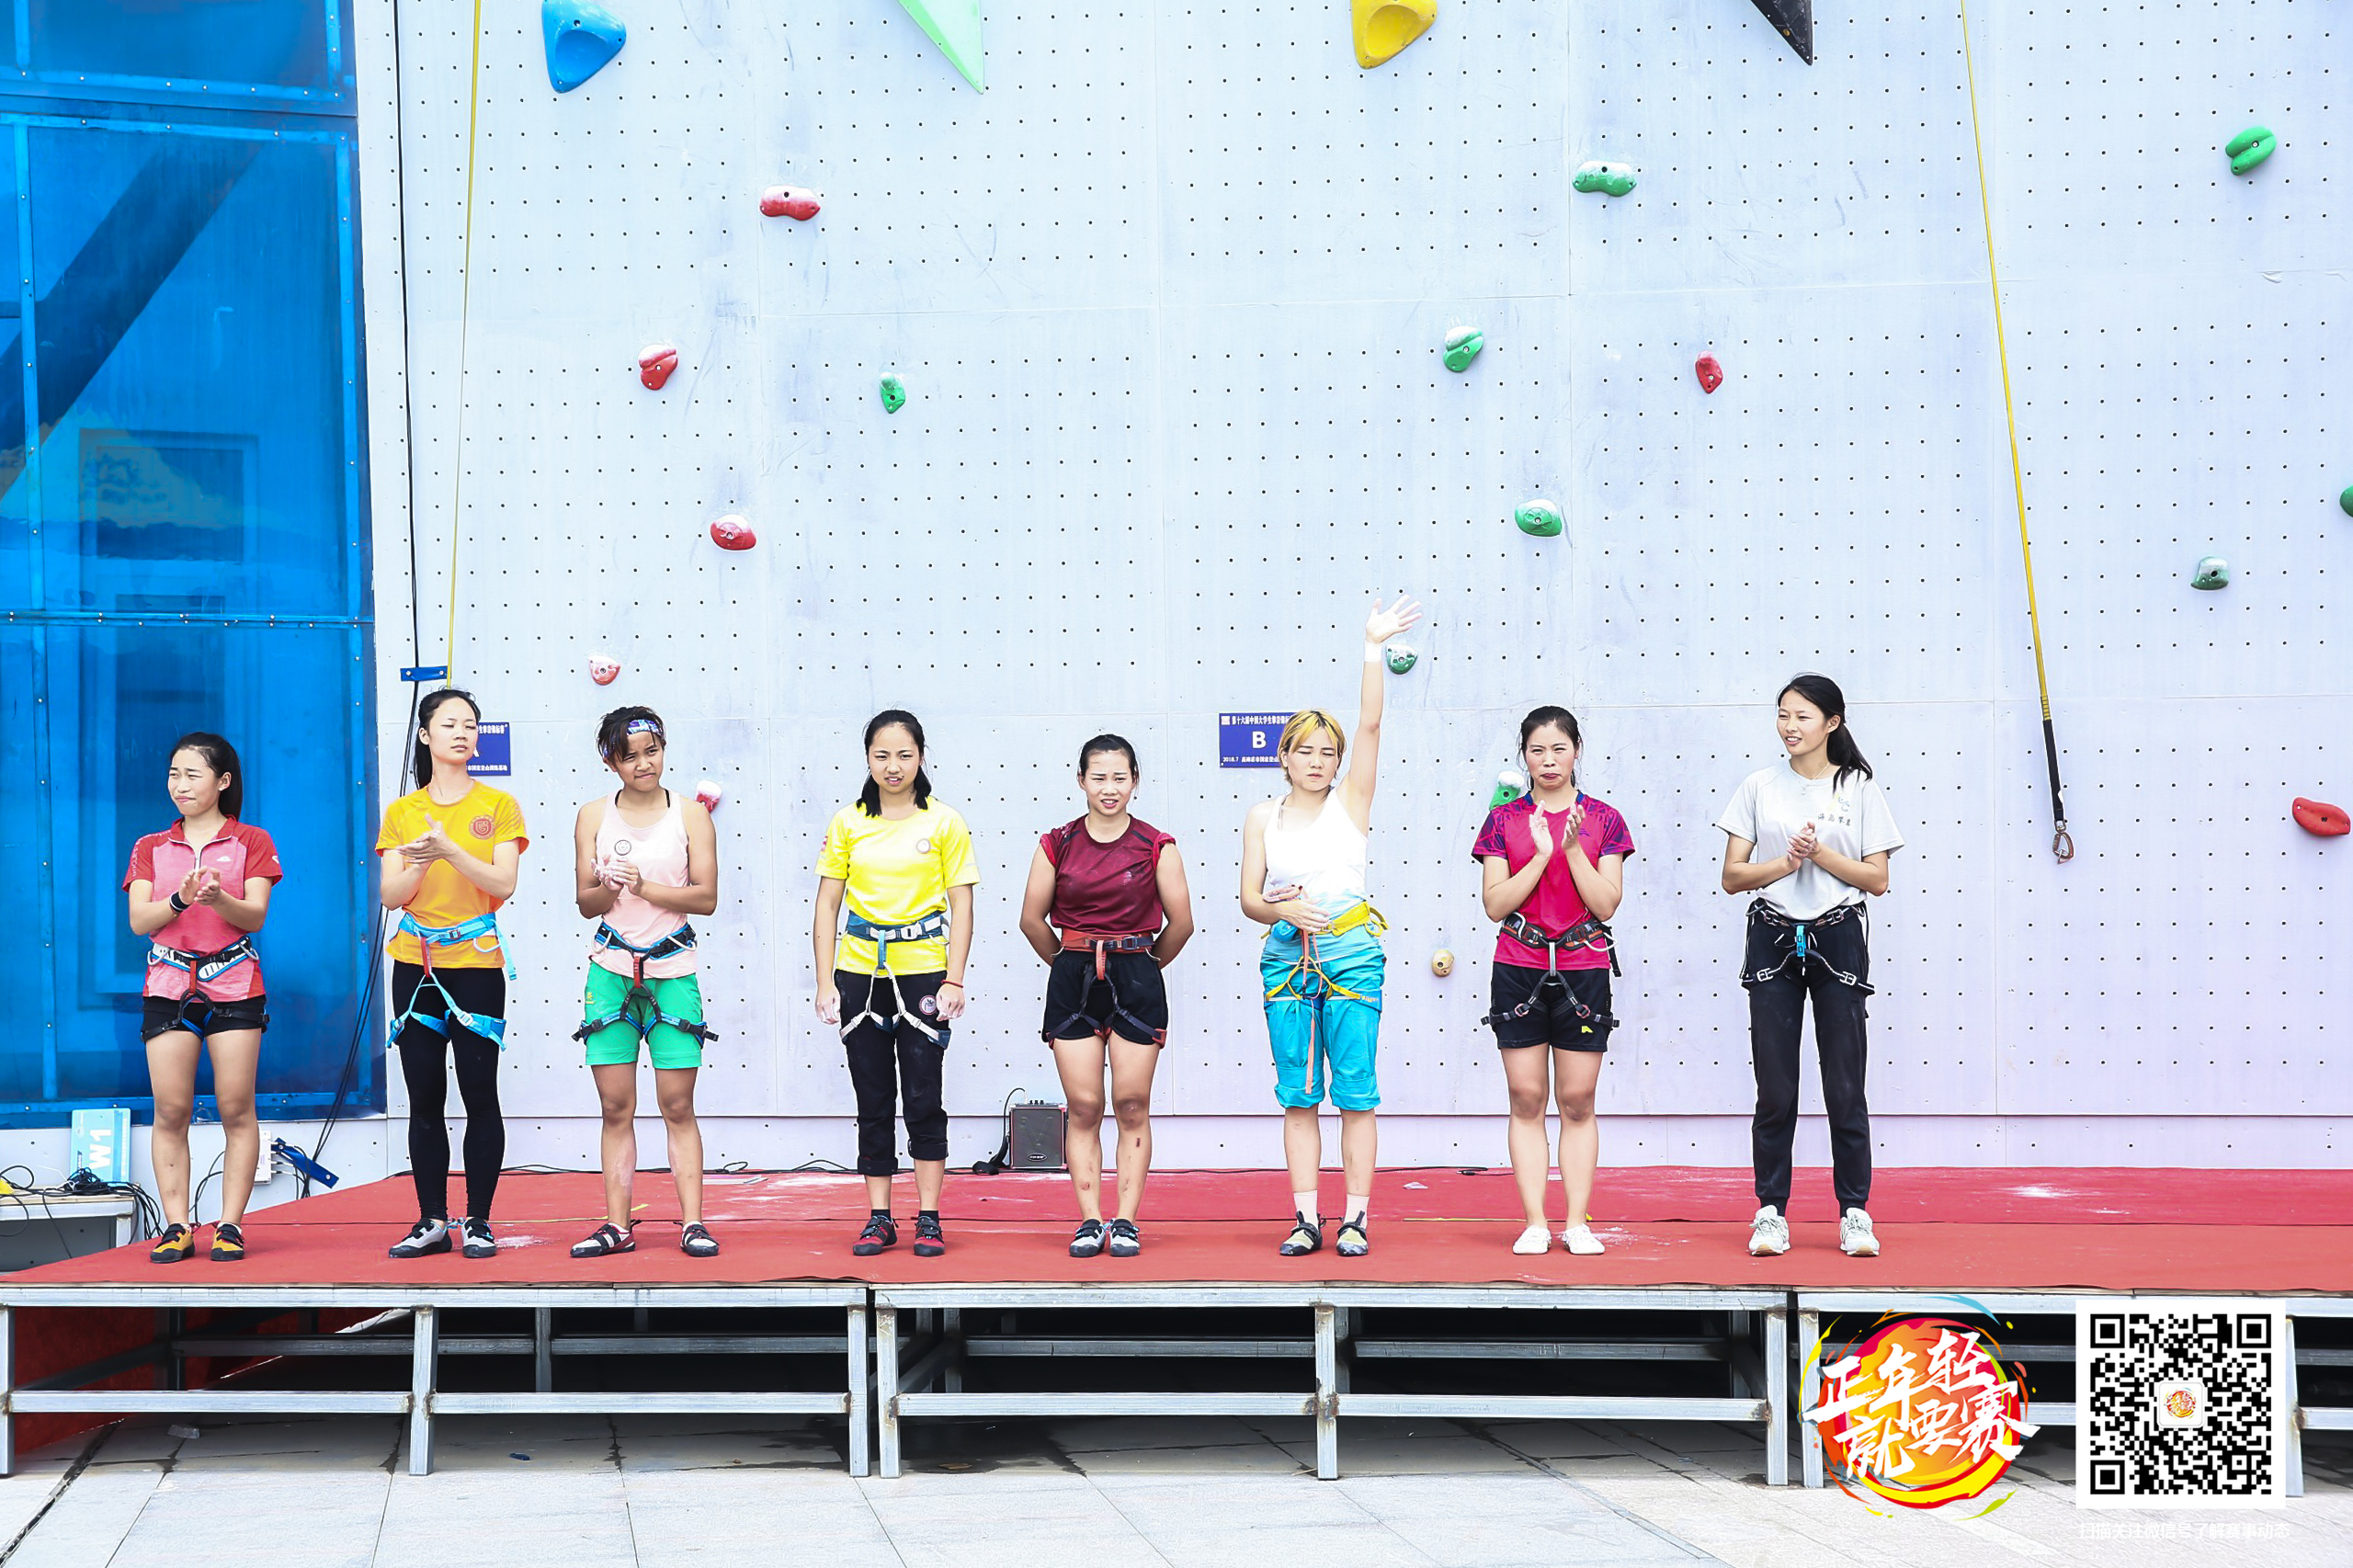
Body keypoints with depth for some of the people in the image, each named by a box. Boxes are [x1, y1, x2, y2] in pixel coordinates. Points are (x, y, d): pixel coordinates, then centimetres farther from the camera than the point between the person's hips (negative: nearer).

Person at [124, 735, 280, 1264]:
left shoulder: (250, 841, 8)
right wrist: (181, 900, -17)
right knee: (170, 1110, -6)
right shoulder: (150, 848, 15)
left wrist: (218, 898, -24)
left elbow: (256, 915, -3)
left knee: (236, 1109, -6)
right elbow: (139, 921, 2)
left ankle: (230, 1225, -3)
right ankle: (177, 1225, -3)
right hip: (168, 985, 2)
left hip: (234, 985, -2)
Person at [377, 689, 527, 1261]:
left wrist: (450, 851, -20)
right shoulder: (401, 811, 9)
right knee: (424, 1099, 4)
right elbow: (391, 896, 3)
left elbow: (503, 884, -8)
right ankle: (432, 1220, 10)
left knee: (479, 1094, -3)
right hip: (416, 963, 3)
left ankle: (478, 1220, 5)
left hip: (477, 962, -2)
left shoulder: (499, 806, 2)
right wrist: (419, 864, -16)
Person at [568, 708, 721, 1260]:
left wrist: (645, 887, -16)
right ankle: (617, 1225, 7)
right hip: (611, 967, 1)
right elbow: (585, 901, 5)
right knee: (616, 1107, 2)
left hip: (673, 968, -1)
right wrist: (608, 890, -17)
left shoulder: (690, 814, 2)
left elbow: (707, 897, -4)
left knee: (678, 1105, -2)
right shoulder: (594, 816, 6)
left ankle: (692, 1222, 2)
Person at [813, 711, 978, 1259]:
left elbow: (961, 906, 0)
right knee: (873, 1100, 6)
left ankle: (929, 1218, 7)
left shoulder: (944, 822, 0)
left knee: (924, 1096, -1)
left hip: (923, 970, -2)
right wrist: (825, 982, -1)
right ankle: (879, 1219, 12)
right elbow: (827, 905, 6)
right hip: (859, 972, 2)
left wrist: (954, 980, -8)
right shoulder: (847, 823, 5)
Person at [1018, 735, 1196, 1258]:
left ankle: (1126, 1220, 7)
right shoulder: (1057, 844, 2)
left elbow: (1181, 923, 2)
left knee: (1133, 1107, 1)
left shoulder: (1157, 846, -1)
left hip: (1137, 983, -1)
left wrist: (1142, 966, 11)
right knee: (1083, 1109, 1)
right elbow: (1032, 920, 7)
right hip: (1072, 983, 1)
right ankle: (1090, 1221, 6)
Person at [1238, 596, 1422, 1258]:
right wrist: (1282, 908, -17)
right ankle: (1306, 1217, 7)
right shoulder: (1261, 817, 9)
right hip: (1286, 959, 2)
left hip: (1351, 955, -2)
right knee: (1298, 1094, 3)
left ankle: (1357, 1217, 3)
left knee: (1355, 1091, -2)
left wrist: (1374, 648, -15)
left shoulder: (1350, 802, 3)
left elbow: (1370, 724, -7)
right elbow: (1249, 897, 6)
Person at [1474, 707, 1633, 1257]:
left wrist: (1573, 849, -13)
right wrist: (1542, 854, -12)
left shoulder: (1602, 818, 5)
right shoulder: (1505, 819, 5)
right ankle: (1535, 1223, 4)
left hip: (1584, 968, 0)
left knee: (1577, 1100, 2)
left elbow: (1606, 904, -3)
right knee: (1526, 1098, 0)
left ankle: (1578, 1222, 7)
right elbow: (1495, 903, -3)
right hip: (1519, 968, 0)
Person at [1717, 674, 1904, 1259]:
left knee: (1845, 1089, 0)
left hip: (1838, 941, -1)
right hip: (1773, 940, 1)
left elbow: (1877, 880, -1)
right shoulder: (1759, 787, 5)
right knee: (1775, 1090, 2)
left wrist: (1820, 852, -13)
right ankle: (1771, 1212, 9)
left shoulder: (1860, 788, 3)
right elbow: (1733, 875, 2)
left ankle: (1855, 1211, 9)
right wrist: (1786, 862, -13)